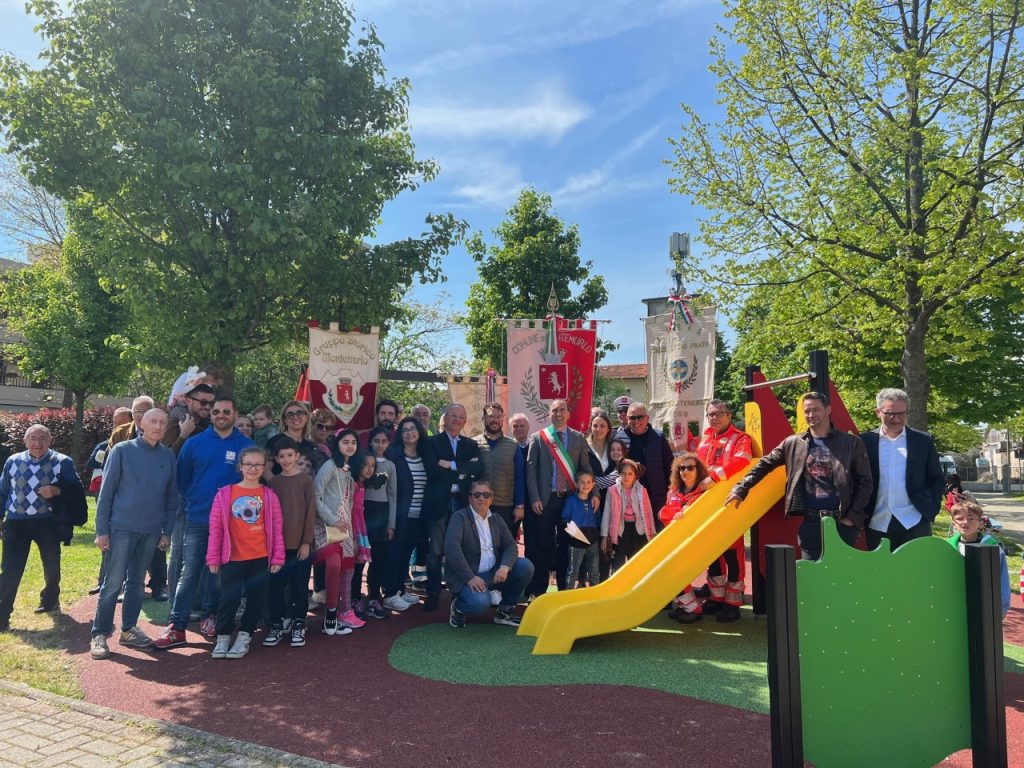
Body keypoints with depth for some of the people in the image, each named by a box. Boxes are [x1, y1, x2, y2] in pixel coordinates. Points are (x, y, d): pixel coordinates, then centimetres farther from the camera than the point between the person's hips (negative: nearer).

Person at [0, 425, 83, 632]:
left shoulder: (62, 462, -5)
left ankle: (50, 599, 38)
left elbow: (77, 489, -5)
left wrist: (58, 490, -23)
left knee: (51, 565, 13)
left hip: (47, 522, -1)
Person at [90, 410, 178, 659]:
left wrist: (167, 531, 5)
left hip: (151, 531, 4)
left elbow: (172, 496, 8)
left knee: (137, 582, 13)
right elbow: (106, 492, -4)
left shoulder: (168, 456, 4)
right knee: (113, 583, -1)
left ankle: (128, 630, 24)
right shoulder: (122, 450, -5)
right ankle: (100, 634, 10)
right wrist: (101, 530, -7)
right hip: (121, 528, -3)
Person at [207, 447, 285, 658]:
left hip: (260, 558, 1)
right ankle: (223, 637, 20)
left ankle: (244, 637, 22)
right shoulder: (225, 493, -1)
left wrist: (277, 557, 0)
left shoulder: (269, 495, 1)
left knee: (256, 599, 6)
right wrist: (213, 557, -1)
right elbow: (215, 528, 0)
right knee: (229, 599, 1)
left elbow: (276, 529, 2)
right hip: (232, 558, -1)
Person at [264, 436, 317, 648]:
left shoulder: (305, 479, -2)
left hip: (300, 543, -2)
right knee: (275, 586, 4)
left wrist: (307, 542, -8)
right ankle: (277, 625, 17)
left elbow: (310, 512, -4)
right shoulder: (273, 482, 7)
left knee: (299, 586, 5)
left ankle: (298, 625, 17)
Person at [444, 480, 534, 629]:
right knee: (481, 603, -34)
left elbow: (510, 545, 1)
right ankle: (458, 607, 3)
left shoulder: (497, 520, 11)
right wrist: (470, 577, -28)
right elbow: (452, 548, -21)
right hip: (467, 576, -6)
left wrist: (505, 567, -20)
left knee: (526, 566, -12)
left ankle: (505, 611, 5)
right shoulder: (459, 517, -7)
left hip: (494, 573, 6)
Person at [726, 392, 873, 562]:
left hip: (842, 521, -2)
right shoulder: (793, 443, 6)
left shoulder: (851, 443, 0)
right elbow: (764, 464, 8)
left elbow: (864, 482, 0)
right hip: (810, 521, 2)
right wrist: (741, 489, -1)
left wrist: (854, 516, -8)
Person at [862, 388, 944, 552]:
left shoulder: (923, 441, 5)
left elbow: (936, 478, 10)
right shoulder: (866, 441, 3)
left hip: (914, 522, 0)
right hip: (878, 524, 0)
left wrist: (931, 510, 1)